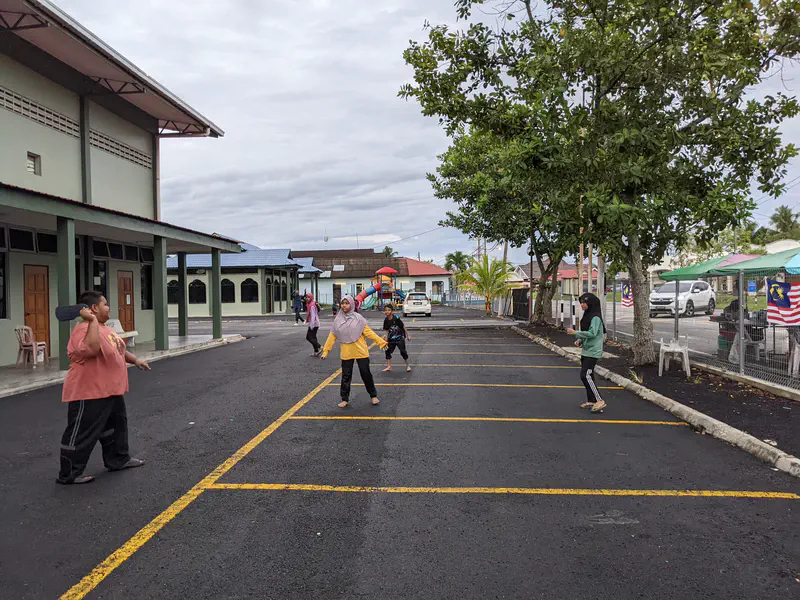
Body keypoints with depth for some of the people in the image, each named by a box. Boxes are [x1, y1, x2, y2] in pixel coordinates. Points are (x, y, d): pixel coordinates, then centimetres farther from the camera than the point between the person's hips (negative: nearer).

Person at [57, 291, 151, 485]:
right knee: (82, 434, 0)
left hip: (110, 391, 11)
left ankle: (118, 459, 36)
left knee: (116, 425, 21)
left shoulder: (103, 328, 12)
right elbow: (91, 348, -43)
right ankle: (69, 474, 12)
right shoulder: (85, 329, -22)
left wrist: (135, 360, 18)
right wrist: (92, 321, -37)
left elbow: (118, 349, 25)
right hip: (89, 394, -11)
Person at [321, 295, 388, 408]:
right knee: (346, 376, 7)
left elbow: (368, 332, -6)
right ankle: (345, 399, 18)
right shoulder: (338, 320, 2)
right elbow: (332, 336, 6)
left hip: (361, 352, -2)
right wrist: (326, 350, 5)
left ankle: (373, 395, 22)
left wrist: (381, 341, -13)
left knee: (366, 374, 6)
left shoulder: (358, 318, -5)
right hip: (346, 353, 2)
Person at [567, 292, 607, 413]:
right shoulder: (587, 316, 13)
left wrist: (575, 333, -23)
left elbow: (592, 333, -25)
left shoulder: (595, 317, -16)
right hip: (586, 351, 10)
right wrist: (580, 341, 5)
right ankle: (591, 401, 23)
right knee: (587, 376, 14)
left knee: (585, 375, -15)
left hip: (593, 352, -10)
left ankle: (599, 401, -10)